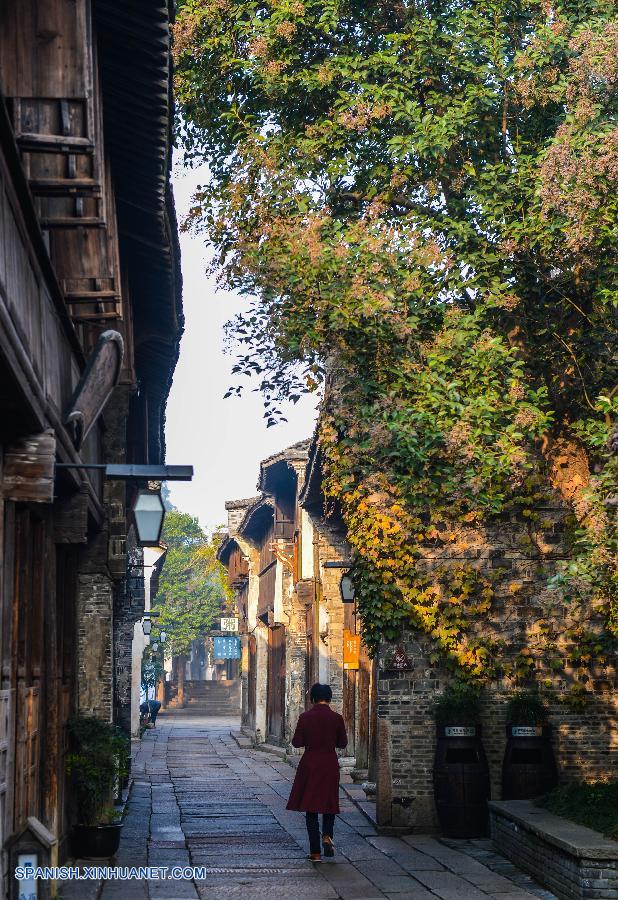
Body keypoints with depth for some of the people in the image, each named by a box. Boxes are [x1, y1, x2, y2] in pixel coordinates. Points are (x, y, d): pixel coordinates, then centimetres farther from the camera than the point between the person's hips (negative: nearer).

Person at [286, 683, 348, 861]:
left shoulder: (305, 717, -8)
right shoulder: (336, 718, -5)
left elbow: (296, 742, -5)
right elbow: (343, 743, 2)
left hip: (310, 764, -1)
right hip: (330, 764, 1)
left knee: (311, 806, 6)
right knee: (329, 802, 18)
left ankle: (315, 852, 5)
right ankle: (327, 835, -7)